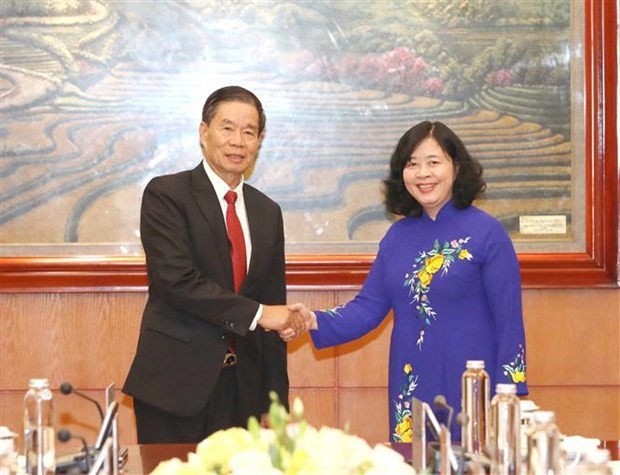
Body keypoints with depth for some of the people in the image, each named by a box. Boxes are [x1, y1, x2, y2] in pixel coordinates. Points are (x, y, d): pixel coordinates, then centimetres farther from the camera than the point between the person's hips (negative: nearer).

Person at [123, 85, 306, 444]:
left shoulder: (268, 213, 13)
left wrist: (276, 403, 12)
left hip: (242, 389, 5)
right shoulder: (165, 194, -4)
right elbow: (177, 280, -17)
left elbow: (274, 306, 15)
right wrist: (255, 313, -17)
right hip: (175, 384, -5)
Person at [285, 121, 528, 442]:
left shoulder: (486, 232, -7)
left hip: (469, 389, -4)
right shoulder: (398, 236, 7)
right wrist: (315, 321, -12)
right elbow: (369, 305, 5)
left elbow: (509, 320, -7)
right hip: (410, 388, 4)